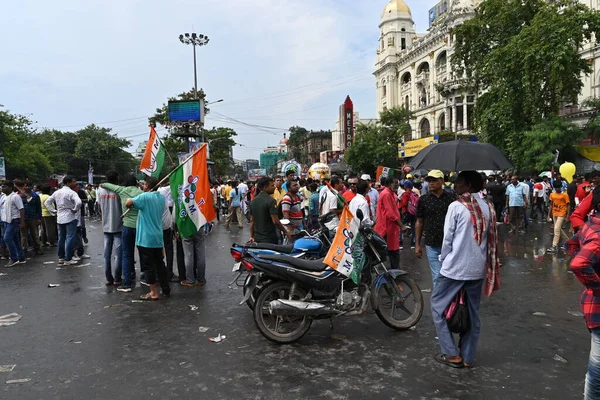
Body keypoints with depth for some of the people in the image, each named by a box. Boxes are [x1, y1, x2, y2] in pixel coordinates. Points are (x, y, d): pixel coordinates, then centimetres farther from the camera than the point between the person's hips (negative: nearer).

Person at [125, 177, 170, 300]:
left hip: (146, 238, -7)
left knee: (149, 265, 2)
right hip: (158, 237, 7)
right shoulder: (161, 197, 8)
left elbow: (128, 203, -21)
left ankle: (154, 293, 7)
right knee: (160, 264, 15)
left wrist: (130, 203, 1)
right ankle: (166, 289, 21)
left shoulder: (144, 197, -14)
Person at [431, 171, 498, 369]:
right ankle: (468, 357, 22)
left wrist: (444, 258, 7)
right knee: (472, 312, 14)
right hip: (478, 268, 6)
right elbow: (491, 238, 10)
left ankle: (452, 354, 10)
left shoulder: (456, 206, -12)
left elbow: (447, 238, -9)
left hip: (455, 267, -6)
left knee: (438, 306, 9)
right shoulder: (487, 207, 6)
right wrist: (483, 260, 18)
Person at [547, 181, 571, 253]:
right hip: (554, 214, 6)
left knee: (557, 230, -13)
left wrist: (568, 215, -11)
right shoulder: (552, 195, 6)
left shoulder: (565, 195, -8)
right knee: (558, 229, 14)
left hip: (561, 214, -6)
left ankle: (554, 247, -13)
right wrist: (549, 214, 10)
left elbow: (568, 205, -7)